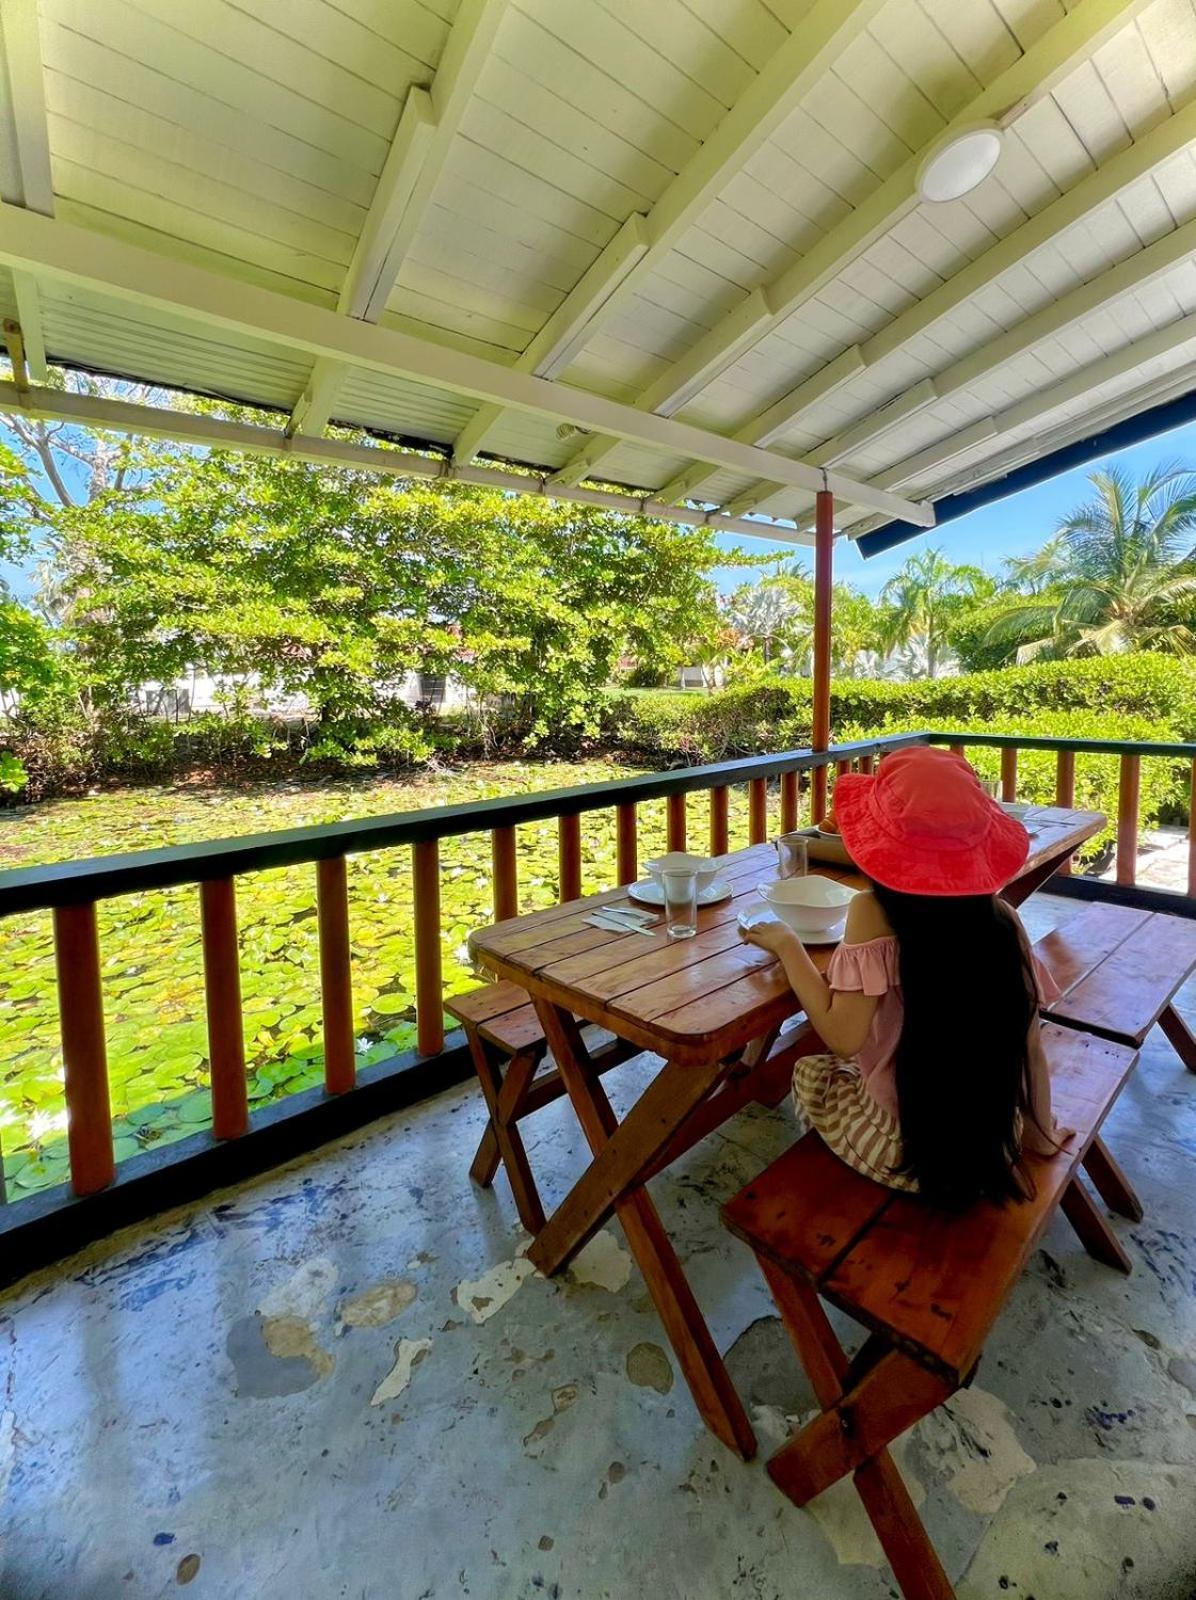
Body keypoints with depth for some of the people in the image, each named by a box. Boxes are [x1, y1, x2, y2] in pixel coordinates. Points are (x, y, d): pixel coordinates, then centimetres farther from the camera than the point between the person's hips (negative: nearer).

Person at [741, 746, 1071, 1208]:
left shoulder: (873, 913, -23)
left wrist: (788, 945, -15)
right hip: (997, 1149, 5)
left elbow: (843, 1038, -26)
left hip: (905, 1150, -4)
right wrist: (1041, 1135, 13)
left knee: (810, 1071, 24)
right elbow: (1030, 1042, -2)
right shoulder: (1002, 917, -9)